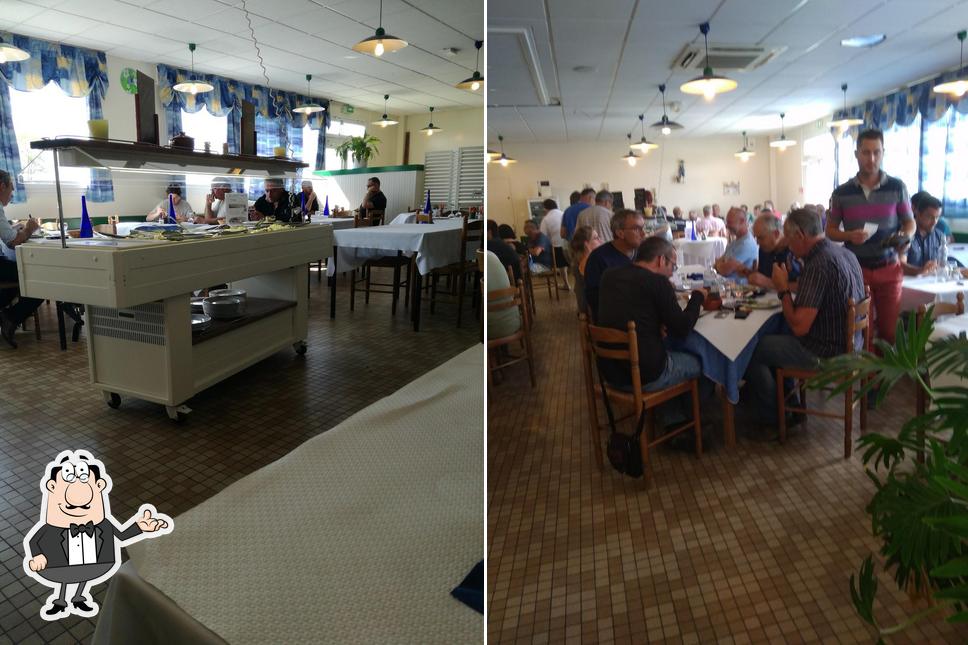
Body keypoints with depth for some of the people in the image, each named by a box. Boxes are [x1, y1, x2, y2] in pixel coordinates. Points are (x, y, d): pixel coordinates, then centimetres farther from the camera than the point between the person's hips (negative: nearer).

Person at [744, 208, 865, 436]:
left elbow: (799, 327, -27)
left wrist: (783, 289, -16)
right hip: (849, 343, 10)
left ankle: (773, 421, 14)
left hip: (826, 352, -10)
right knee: (774, 337, 25)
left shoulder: (817, 265, -26)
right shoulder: (845, 253, 4)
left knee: (751, 351, -2)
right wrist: (786, 286, 8)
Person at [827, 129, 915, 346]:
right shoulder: (841, 193, -3)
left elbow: (910, 223, 7)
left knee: (889, 329, 8)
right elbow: (830, 230, 4)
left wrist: (905, 237, -16)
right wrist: (849, 236, -16)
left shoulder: (897, 187, -2)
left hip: (889, 269, 1)